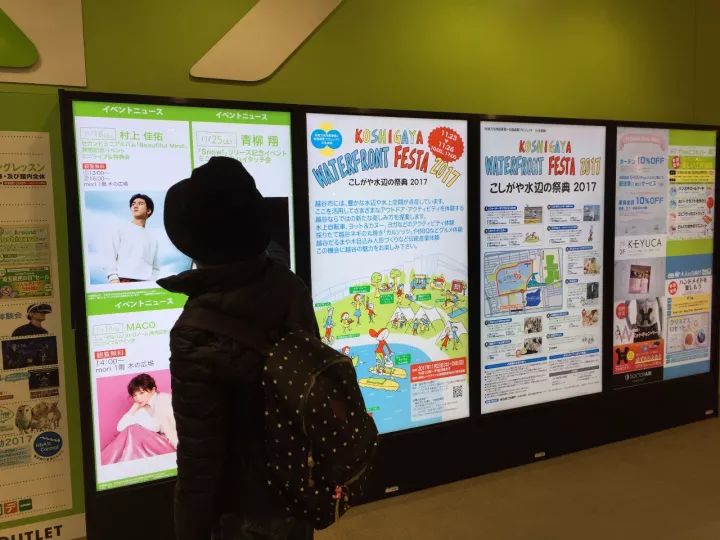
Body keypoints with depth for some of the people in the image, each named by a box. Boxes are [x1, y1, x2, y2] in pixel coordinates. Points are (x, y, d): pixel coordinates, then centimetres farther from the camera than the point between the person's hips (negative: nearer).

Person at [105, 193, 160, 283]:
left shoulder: (152, 238, 22)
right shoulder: (121, 231, 16)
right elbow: (111, 257, 5)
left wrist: (152, 282, 1)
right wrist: (113, 278, -10)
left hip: (145, 283, 2)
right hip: (123, 282, -2)